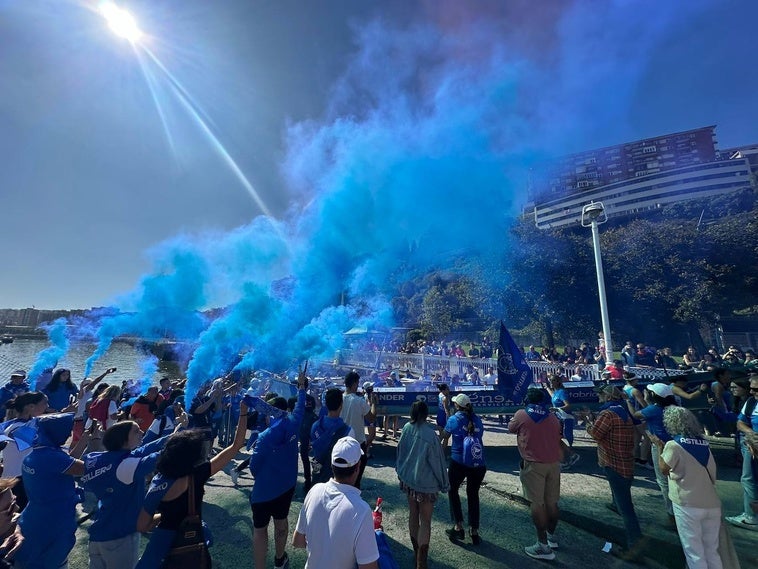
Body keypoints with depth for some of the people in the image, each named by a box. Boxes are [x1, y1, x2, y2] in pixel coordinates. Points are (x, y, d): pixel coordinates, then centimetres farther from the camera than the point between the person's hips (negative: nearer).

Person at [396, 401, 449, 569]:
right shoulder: (430, 434, -26)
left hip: (408, 479, 5)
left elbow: (400, 451, 2)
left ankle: (417, 554, 39)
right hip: (426, 483, -5)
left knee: (413, 515, 21)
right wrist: (444, 483, -1)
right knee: (425, 522, 10)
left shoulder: (406, 428, -10)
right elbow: (437, 461, -16)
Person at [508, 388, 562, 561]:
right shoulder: (553, 417, 7)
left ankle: (544, 545, 3)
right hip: (554, 463, 5)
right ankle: (551, 535, 35)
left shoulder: (521, 414, -6)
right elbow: (557, 438, 16)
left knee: (536, 503, 1)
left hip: (533, 464, -5)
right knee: (552, 502, 18)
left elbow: (511, 428, 11)